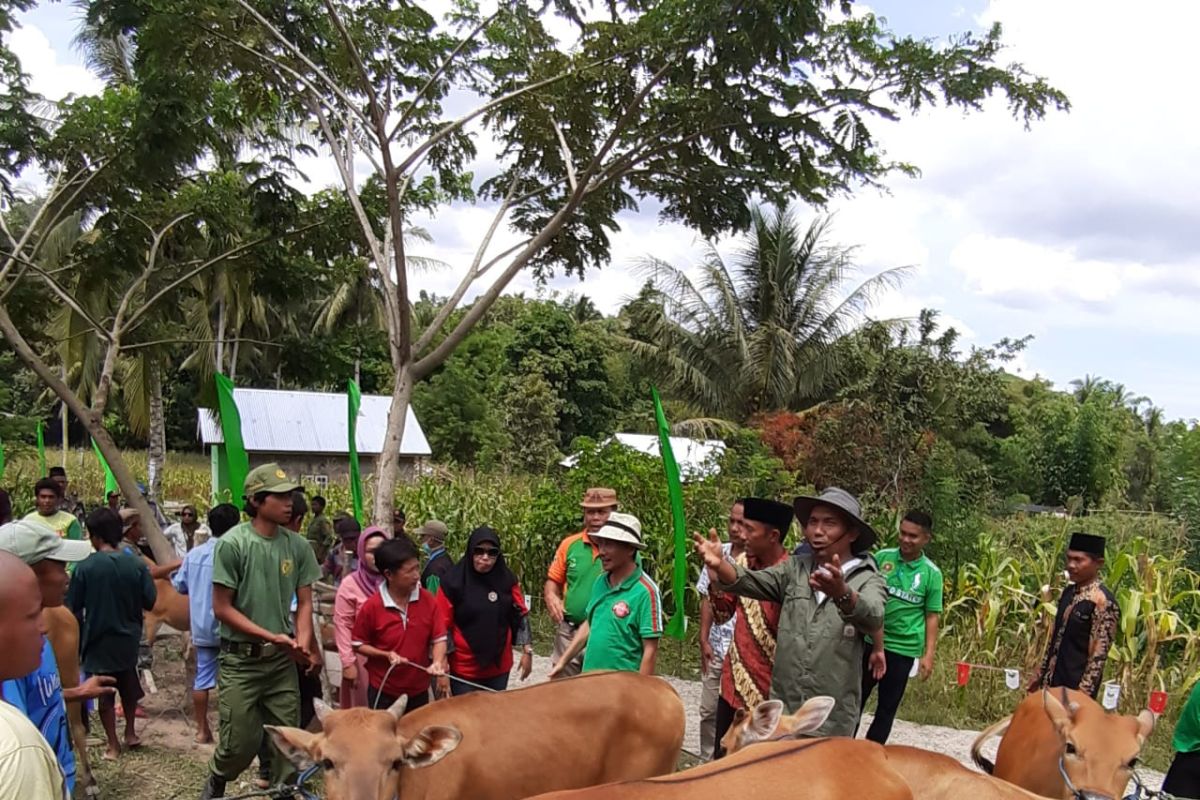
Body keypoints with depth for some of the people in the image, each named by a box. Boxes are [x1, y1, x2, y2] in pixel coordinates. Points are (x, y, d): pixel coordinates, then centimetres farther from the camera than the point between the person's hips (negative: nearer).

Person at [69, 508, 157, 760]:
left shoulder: (85, 567, -15)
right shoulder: (137, 564, -10)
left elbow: (73, 609, -8)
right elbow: (150, 601, -6)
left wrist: (79, 642, 7)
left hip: (98, 640, -3)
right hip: (128, 638, 3)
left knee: (104, 693, 10)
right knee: (128, 687, 24)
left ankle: (113, 745, 16)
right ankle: (130, 733, 32)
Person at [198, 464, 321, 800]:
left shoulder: (298, 546, 0)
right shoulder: (232, 544, -12)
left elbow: (304, 602, 6)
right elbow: (222, 607, -10)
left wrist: (302, 643, -11)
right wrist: (271, 636, -14)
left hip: (282, 660, 3)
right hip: (240, 660, -3)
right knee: (241, 743, 3)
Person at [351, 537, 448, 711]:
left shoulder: (427, 600, -8)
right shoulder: (371, 606, -15)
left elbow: (439, 638, -5)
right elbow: (358, 644, -5)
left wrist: (437, 662, -24)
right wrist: (386, 655, -19)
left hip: (419, 690, 3)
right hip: (383, 691, -3)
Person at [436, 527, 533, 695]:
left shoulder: (507, 579, 0)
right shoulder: (453, 582, -11)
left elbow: (521, 615, 8)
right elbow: (441, 628, -10)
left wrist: (527, 650, 4)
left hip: (500, 667, 4)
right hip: (464, 670, -3)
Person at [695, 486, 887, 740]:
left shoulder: (868, 580, -5)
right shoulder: (795, 569, 5)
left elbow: (873, 617, -26)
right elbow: (751, 581, -10)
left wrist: (841, 593, -49)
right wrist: (719, 565, -33)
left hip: (831, 722, -2)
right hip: (782, 711, 3)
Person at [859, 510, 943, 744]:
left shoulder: (931, 574, -5)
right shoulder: (882, 557, -2)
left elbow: (931, 617, -2)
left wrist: (928, 655, -7)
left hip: (903, 649, -1)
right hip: (870, 641, 1)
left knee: (887, 707, 10)